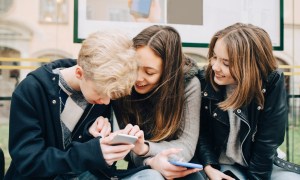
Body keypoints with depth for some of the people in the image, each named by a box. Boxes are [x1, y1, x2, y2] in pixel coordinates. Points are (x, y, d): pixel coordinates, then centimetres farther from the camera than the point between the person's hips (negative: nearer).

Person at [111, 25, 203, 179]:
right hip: (139, 166, 0)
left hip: (176, 167, 1)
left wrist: (145, 149, -32)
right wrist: (151, 162, -31)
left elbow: (186, 145, -16)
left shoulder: (189, 84, -17)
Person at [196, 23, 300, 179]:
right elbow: (200, 129, -5)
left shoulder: (272, 85, -17)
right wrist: (209, 167, -15)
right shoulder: (204, 80, -12)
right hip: (220, 165, -1)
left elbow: (267, 142, -14)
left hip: (260, 166, 1)